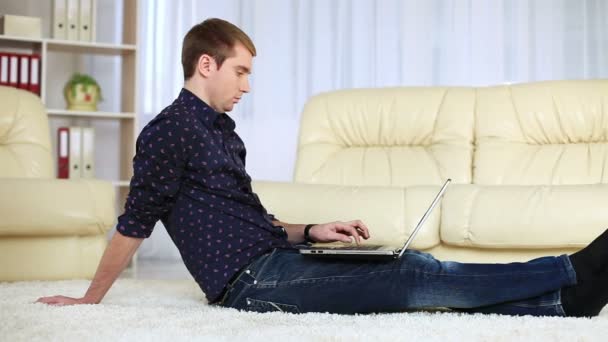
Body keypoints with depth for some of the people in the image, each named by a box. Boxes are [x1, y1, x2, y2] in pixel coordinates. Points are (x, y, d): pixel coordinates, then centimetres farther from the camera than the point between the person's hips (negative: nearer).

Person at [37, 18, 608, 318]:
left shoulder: (222, 132, 21)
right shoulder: (169, 131, -7)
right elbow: (134, 226, -4)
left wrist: (312, 231, 11)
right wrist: (91, 300, -1)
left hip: (273, 260, 9)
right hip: (249, 280, -9)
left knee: (414, 270, -10)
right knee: (415, 276, -19)